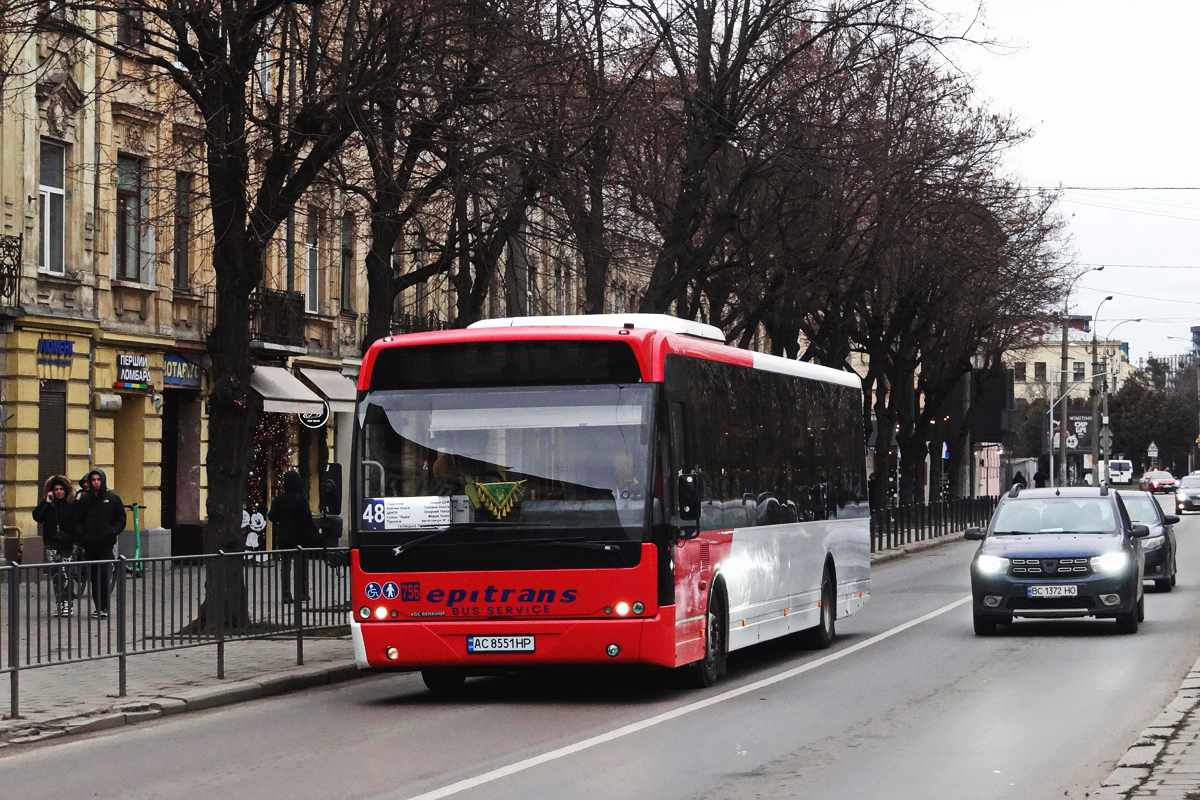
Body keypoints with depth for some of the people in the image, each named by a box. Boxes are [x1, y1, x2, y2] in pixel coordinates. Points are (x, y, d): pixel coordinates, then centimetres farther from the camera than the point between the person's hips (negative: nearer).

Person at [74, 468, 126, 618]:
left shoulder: (113, 499, 5)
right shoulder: (83, 499, 11)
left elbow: (121, 520, 7)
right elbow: (77, 520, 11)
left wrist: (112, 531, -9)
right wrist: (81, 534, -6)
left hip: (106, 544, -3)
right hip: (89, 545, 3)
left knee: (104, 575, -11)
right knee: (93, 577, 5)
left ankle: (104, 607, -7)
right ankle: (97, 607, 12)